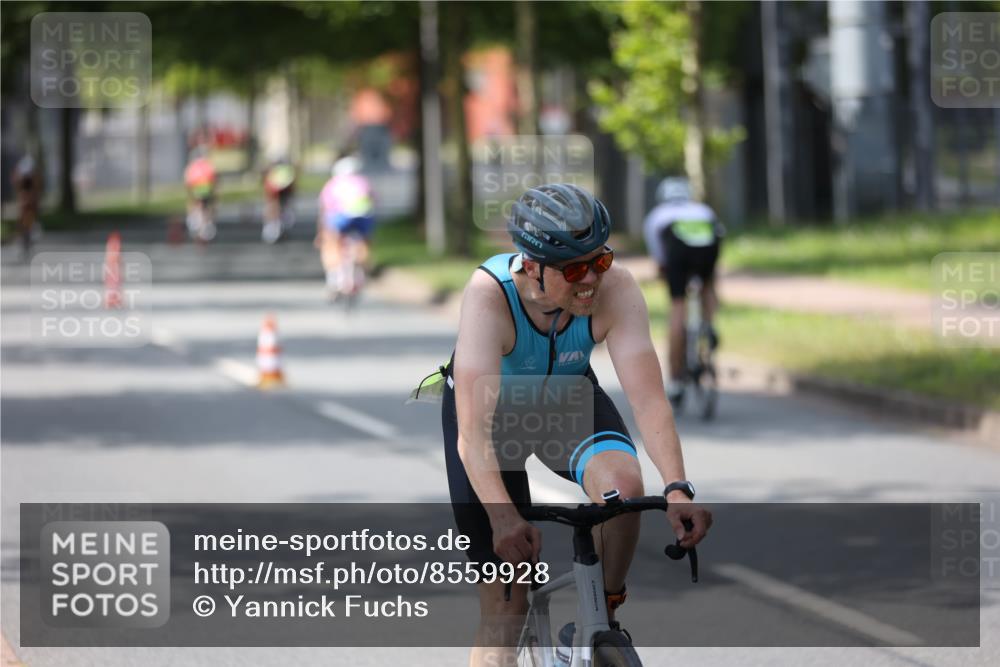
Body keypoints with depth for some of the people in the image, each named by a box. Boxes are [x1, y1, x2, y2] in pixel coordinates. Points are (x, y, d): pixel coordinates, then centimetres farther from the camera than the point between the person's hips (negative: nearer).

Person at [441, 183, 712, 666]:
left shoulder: (615, 289, -30)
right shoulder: (489, 295, -37)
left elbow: (647, 399, -35)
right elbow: (473, 432, -43)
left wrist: (677, 489, -50)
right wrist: (503, 517, -56)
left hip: (567, 395, 2)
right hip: (489, 404, -2)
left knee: (625, 485, -31)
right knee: (504, 604, -7)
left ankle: (601, 616, -7)